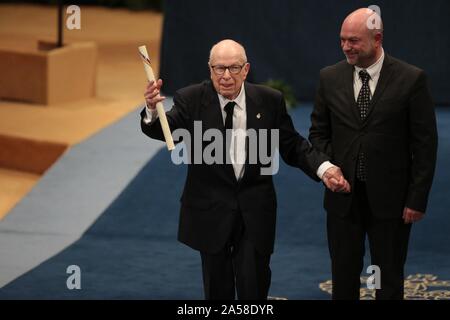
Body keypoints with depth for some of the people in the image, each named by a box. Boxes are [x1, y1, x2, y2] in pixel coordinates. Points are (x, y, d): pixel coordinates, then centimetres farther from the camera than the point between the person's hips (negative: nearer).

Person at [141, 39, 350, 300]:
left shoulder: (270, 101, -3)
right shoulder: (191, 99, -7)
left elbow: (293, 146, 1)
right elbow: (164, 130, -21)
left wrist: (324, 168, -15)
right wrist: (153, 110, -44)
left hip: (255, 212, 0)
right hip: (210, 210, 0)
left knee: (254, 288, 4)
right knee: (218, 290, 12)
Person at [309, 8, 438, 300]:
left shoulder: (411, 79, -7)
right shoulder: (330, 78, 3)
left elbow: (425, 144, -5)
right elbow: (319, 132, 13)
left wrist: (417, 199, -8)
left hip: (390, 199, -3)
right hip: (343, 197, 3)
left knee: (389, 280, 6)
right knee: (343, 277, 9)